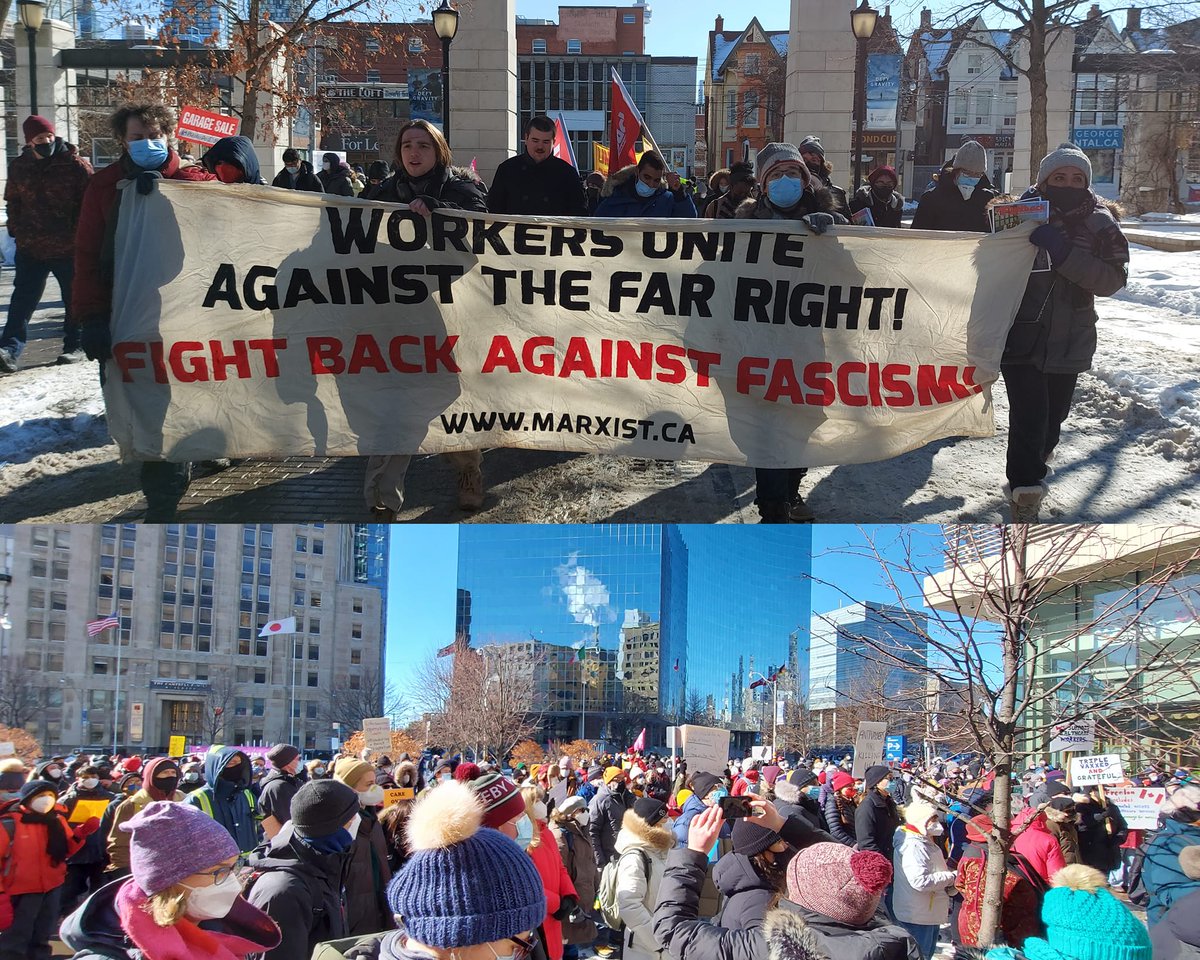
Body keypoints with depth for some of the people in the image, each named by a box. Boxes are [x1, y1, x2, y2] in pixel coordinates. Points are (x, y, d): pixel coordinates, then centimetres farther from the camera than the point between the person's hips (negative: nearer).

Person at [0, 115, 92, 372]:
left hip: (69, 248, -3)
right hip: (30, 248, 3)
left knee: (74, 299, 9)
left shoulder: (76, 165, -7)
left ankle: (74, 346, 22)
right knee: (23, 299, -4)